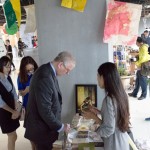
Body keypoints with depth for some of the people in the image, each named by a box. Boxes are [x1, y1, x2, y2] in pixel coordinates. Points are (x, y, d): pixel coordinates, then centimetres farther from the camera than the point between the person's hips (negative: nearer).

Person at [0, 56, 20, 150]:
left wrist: (16, 110, -6)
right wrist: (13, 111, -11)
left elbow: (14, 93, 5)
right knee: (13, 136, 1)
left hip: (12, 110, 6)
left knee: (12, 136, 14)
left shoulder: (8, 77, 3)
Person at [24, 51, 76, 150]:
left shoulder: (48, 70, 1)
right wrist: (60, 127, -15)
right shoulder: (45, 77, -30)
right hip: (42, 128, -9)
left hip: (45, 125, 9)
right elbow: (45, 110, -29)